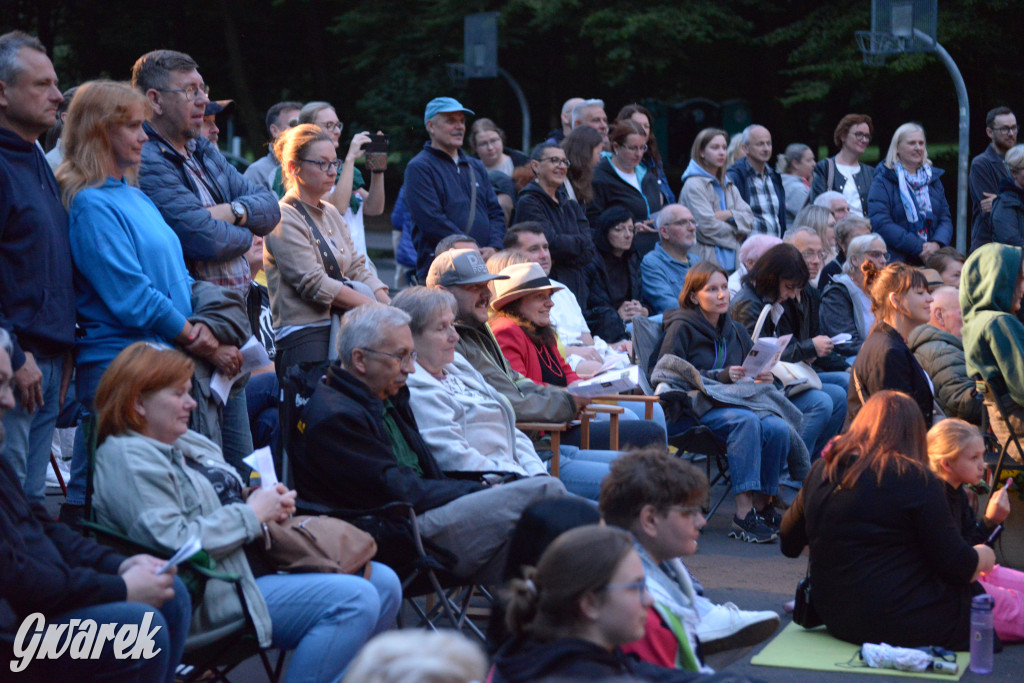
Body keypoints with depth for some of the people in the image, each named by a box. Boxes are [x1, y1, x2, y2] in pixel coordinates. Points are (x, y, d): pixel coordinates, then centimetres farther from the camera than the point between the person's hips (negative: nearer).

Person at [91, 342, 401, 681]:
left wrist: (269, 503, 5)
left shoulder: (189, 443, 19)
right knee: (354, 600, -24)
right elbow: (171, 543, -23)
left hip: (264, 564, 10)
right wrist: (252, 514, -14)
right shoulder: (126, 459, -11)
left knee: (383, 582, -1)